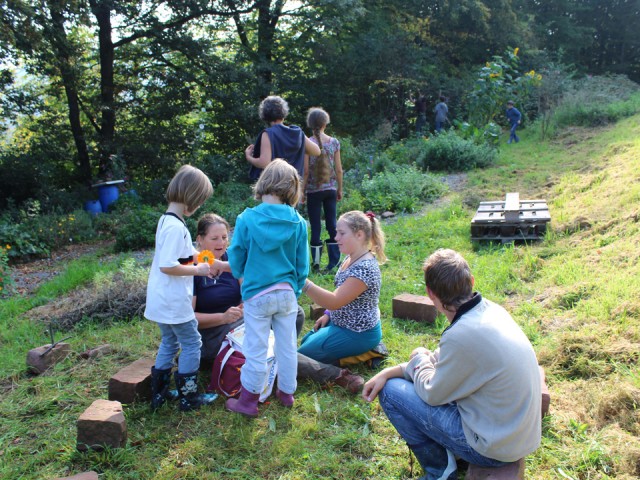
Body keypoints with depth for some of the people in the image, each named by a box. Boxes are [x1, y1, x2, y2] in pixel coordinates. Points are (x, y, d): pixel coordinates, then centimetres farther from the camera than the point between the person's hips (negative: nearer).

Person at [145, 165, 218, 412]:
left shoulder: (166, 220, 8)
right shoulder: (176, 227, -23)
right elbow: (168, 266, -27)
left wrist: (196, 259, 11)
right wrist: (197, 270, -17)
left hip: (161, 299, 10)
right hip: (174, 302, -10)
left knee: (169, 343, 21)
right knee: (191, 344, 5)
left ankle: (159, 392, 30)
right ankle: (189, 397, 15)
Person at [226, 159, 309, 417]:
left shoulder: (247, 219, -12)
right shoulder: (298, 223, -5)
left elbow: (235, 260, -2)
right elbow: (302, 265, 3)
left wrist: (241, 276, 20)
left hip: (257, 295, -2)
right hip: (287, 294, 3)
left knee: (256, 350, 8)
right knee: (287, 347, 16)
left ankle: (248, 401, 21)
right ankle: (286, 393, 33)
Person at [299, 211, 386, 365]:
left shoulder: (364, 268, -29)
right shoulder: (351, 258, 1)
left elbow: (335, 301, -34)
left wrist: (303, 282, -42)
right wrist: (328, 314, 5)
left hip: (359, 334, -10)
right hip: (343, 323, 10)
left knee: (302, 355, -3)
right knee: (306, 341, 23)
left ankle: (364, 353, 0)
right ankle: (365, 349, 14)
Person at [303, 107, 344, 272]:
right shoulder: (334, 142, 0)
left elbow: (305, 171, -9)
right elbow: (339, 169, 3)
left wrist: (302, 190, 0)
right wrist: (340, 189, 13)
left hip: (314, 190, -2)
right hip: (330, 189, 3)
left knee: (316, 226, 4)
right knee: (332, 224, 9)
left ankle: (316, 263, 10)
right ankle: (334, 262, 13)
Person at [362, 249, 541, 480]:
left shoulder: (462, 336, -31)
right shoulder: (489, 309, -4)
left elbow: (432, 394, -14)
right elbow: (444, 360, 7)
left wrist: (419, 359, 5)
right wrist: (389, 372, 2)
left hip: (495, 448, -8)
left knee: (391, 391, -5)